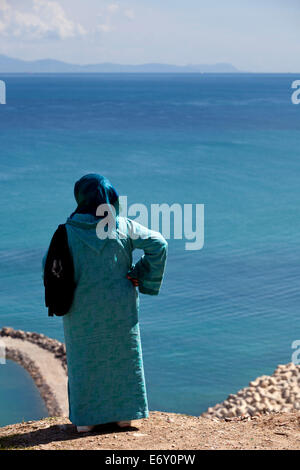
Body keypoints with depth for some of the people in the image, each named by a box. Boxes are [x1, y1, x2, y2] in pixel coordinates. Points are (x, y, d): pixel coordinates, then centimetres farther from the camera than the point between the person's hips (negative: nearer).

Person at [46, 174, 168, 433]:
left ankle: (85, 418, 16)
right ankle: (123, 413, 20)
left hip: (82, 309, -1)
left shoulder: (68, 231, -11)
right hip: (119, 307, 1)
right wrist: (141, 275, -3)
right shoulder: (123, 226, -7)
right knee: (122, 355, 15)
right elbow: (158, 243, -11)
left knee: (84, 358, 12)